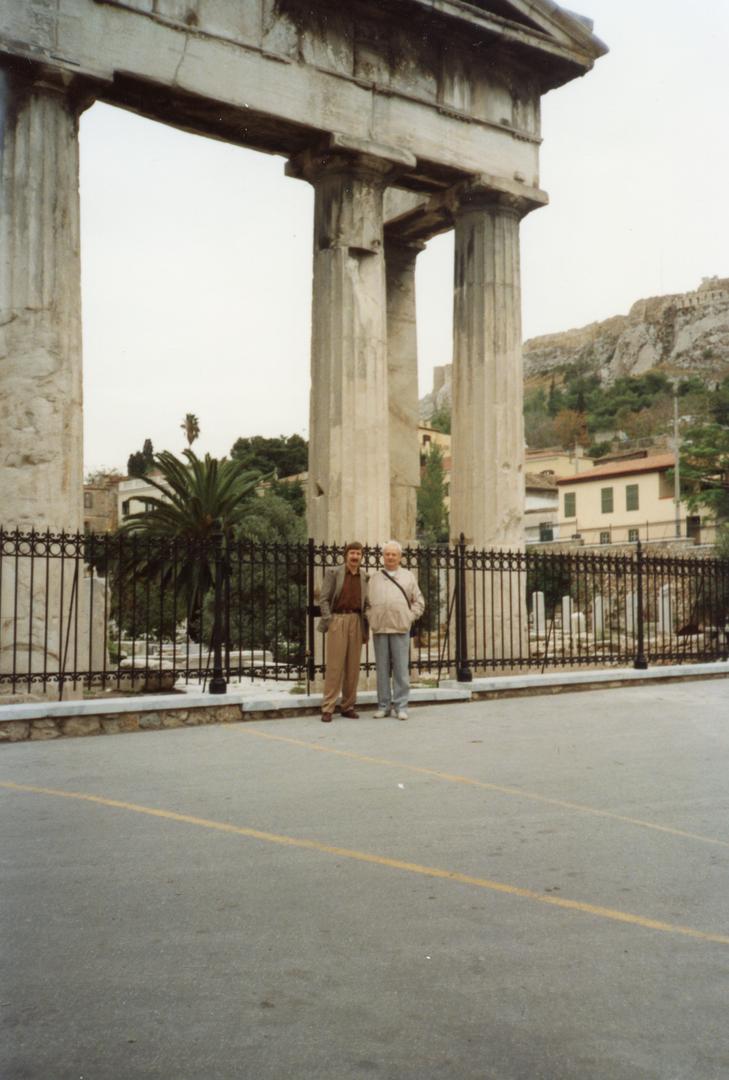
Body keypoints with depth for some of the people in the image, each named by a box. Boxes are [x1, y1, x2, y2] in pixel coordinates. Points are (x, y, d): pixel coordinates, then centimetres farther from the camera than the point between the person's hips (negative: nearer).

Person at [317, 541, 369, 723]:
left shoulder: (365, 577, 13)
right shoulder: (333, 573, 4)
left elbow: (366, 603, 14)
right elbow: (324, 599, 1)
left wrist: (366, 627, 7)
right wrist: (328, 620, -8)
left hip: (356, 621, 3)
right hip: (338, 620, -3)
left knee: (353, 666, 4)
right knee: (334, 665, -6)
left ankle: (348, 706, 12)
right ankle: (327, 708, -3)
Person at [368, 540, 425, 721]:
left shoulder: (408, 577, 11)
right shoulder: (375, 578, 14)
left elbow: (419, 602, 12)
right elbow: (367, 602, 14)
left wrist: (410, 617, 0)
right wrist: (371, 618, 1)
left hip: (400, 629, -1)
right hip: (379, 629, 1)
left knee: (401, 669, -3)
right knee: (382, 669, 4)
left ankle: (401, 706, 3)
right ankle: (384, 705, 12)